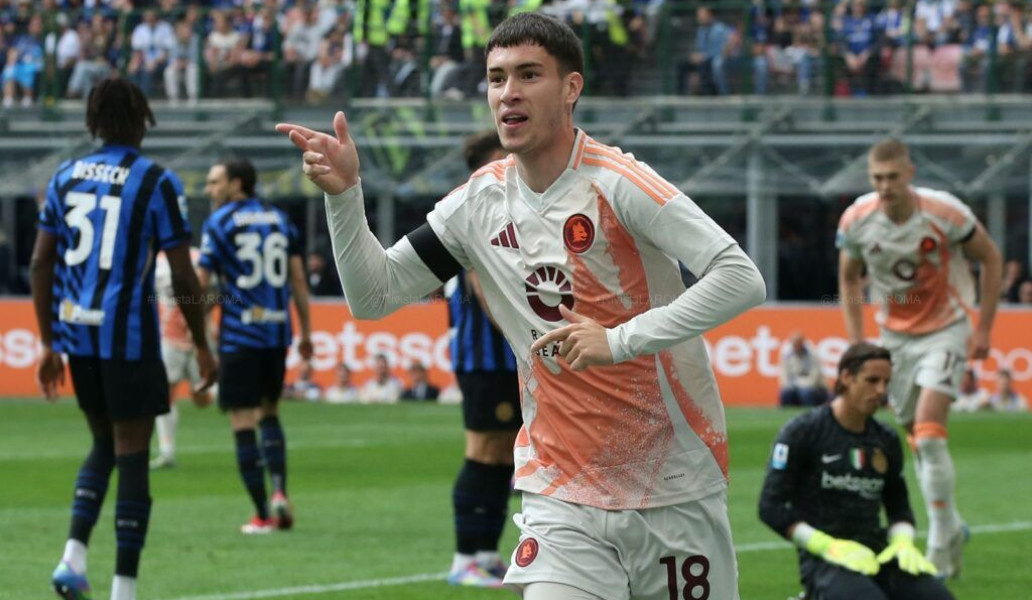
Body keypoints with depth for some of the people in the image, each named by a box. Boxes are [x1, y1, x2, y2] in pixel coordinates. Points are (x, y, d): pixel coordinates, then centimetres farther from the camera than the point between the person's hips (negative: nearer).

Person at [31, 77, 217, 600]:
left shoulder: (64, 178, 7)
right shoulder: (156, 183, -7)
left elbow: (40, 264, 7)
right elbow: (182, 276, -8)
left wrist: (48, 343, 13)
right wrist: (201, 346, 2)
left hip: (76, 332, 5)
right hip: (129, 335, -5)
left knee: (103, 446, 21)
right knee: (132, 458, 2)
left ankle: (74, 553, 1)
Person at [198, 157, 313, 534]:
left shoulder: (219, 223, -4)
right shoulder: (280, 220, 11)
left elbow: (201, 282, -7)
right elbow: (298, 279, 10)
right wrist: (306, 332, 14)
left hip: (238, 335, -5)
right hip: (277, 332, 5)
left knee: (243, 422, 1)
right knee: (269, 412, 20)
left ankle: (263, 514, 0)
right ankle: (279, 491, -1)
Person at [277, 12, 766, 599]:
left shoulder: (614, 182, -14)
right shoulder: (479, 202, 4)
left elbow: (742, 279, -22)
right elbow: (374, 296, 9)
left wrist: (619, 340, -27)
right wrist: (344, 193, -5)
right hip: (563, 493, 3)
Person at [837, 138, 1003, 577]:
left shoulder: (945, 212, -21)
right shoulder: (856, 220, -12)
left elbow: (991, 258, -6)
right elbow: (849, 278, 7)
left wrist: (983, 329, -6)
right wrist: (856, 342, 0)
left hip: (945, 330, -4)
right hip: (894, 335, 4)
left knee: (928, 432, -19)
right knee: (918, 442, 7)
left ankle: (940, 546, -13)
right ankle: (952, 529, 27)